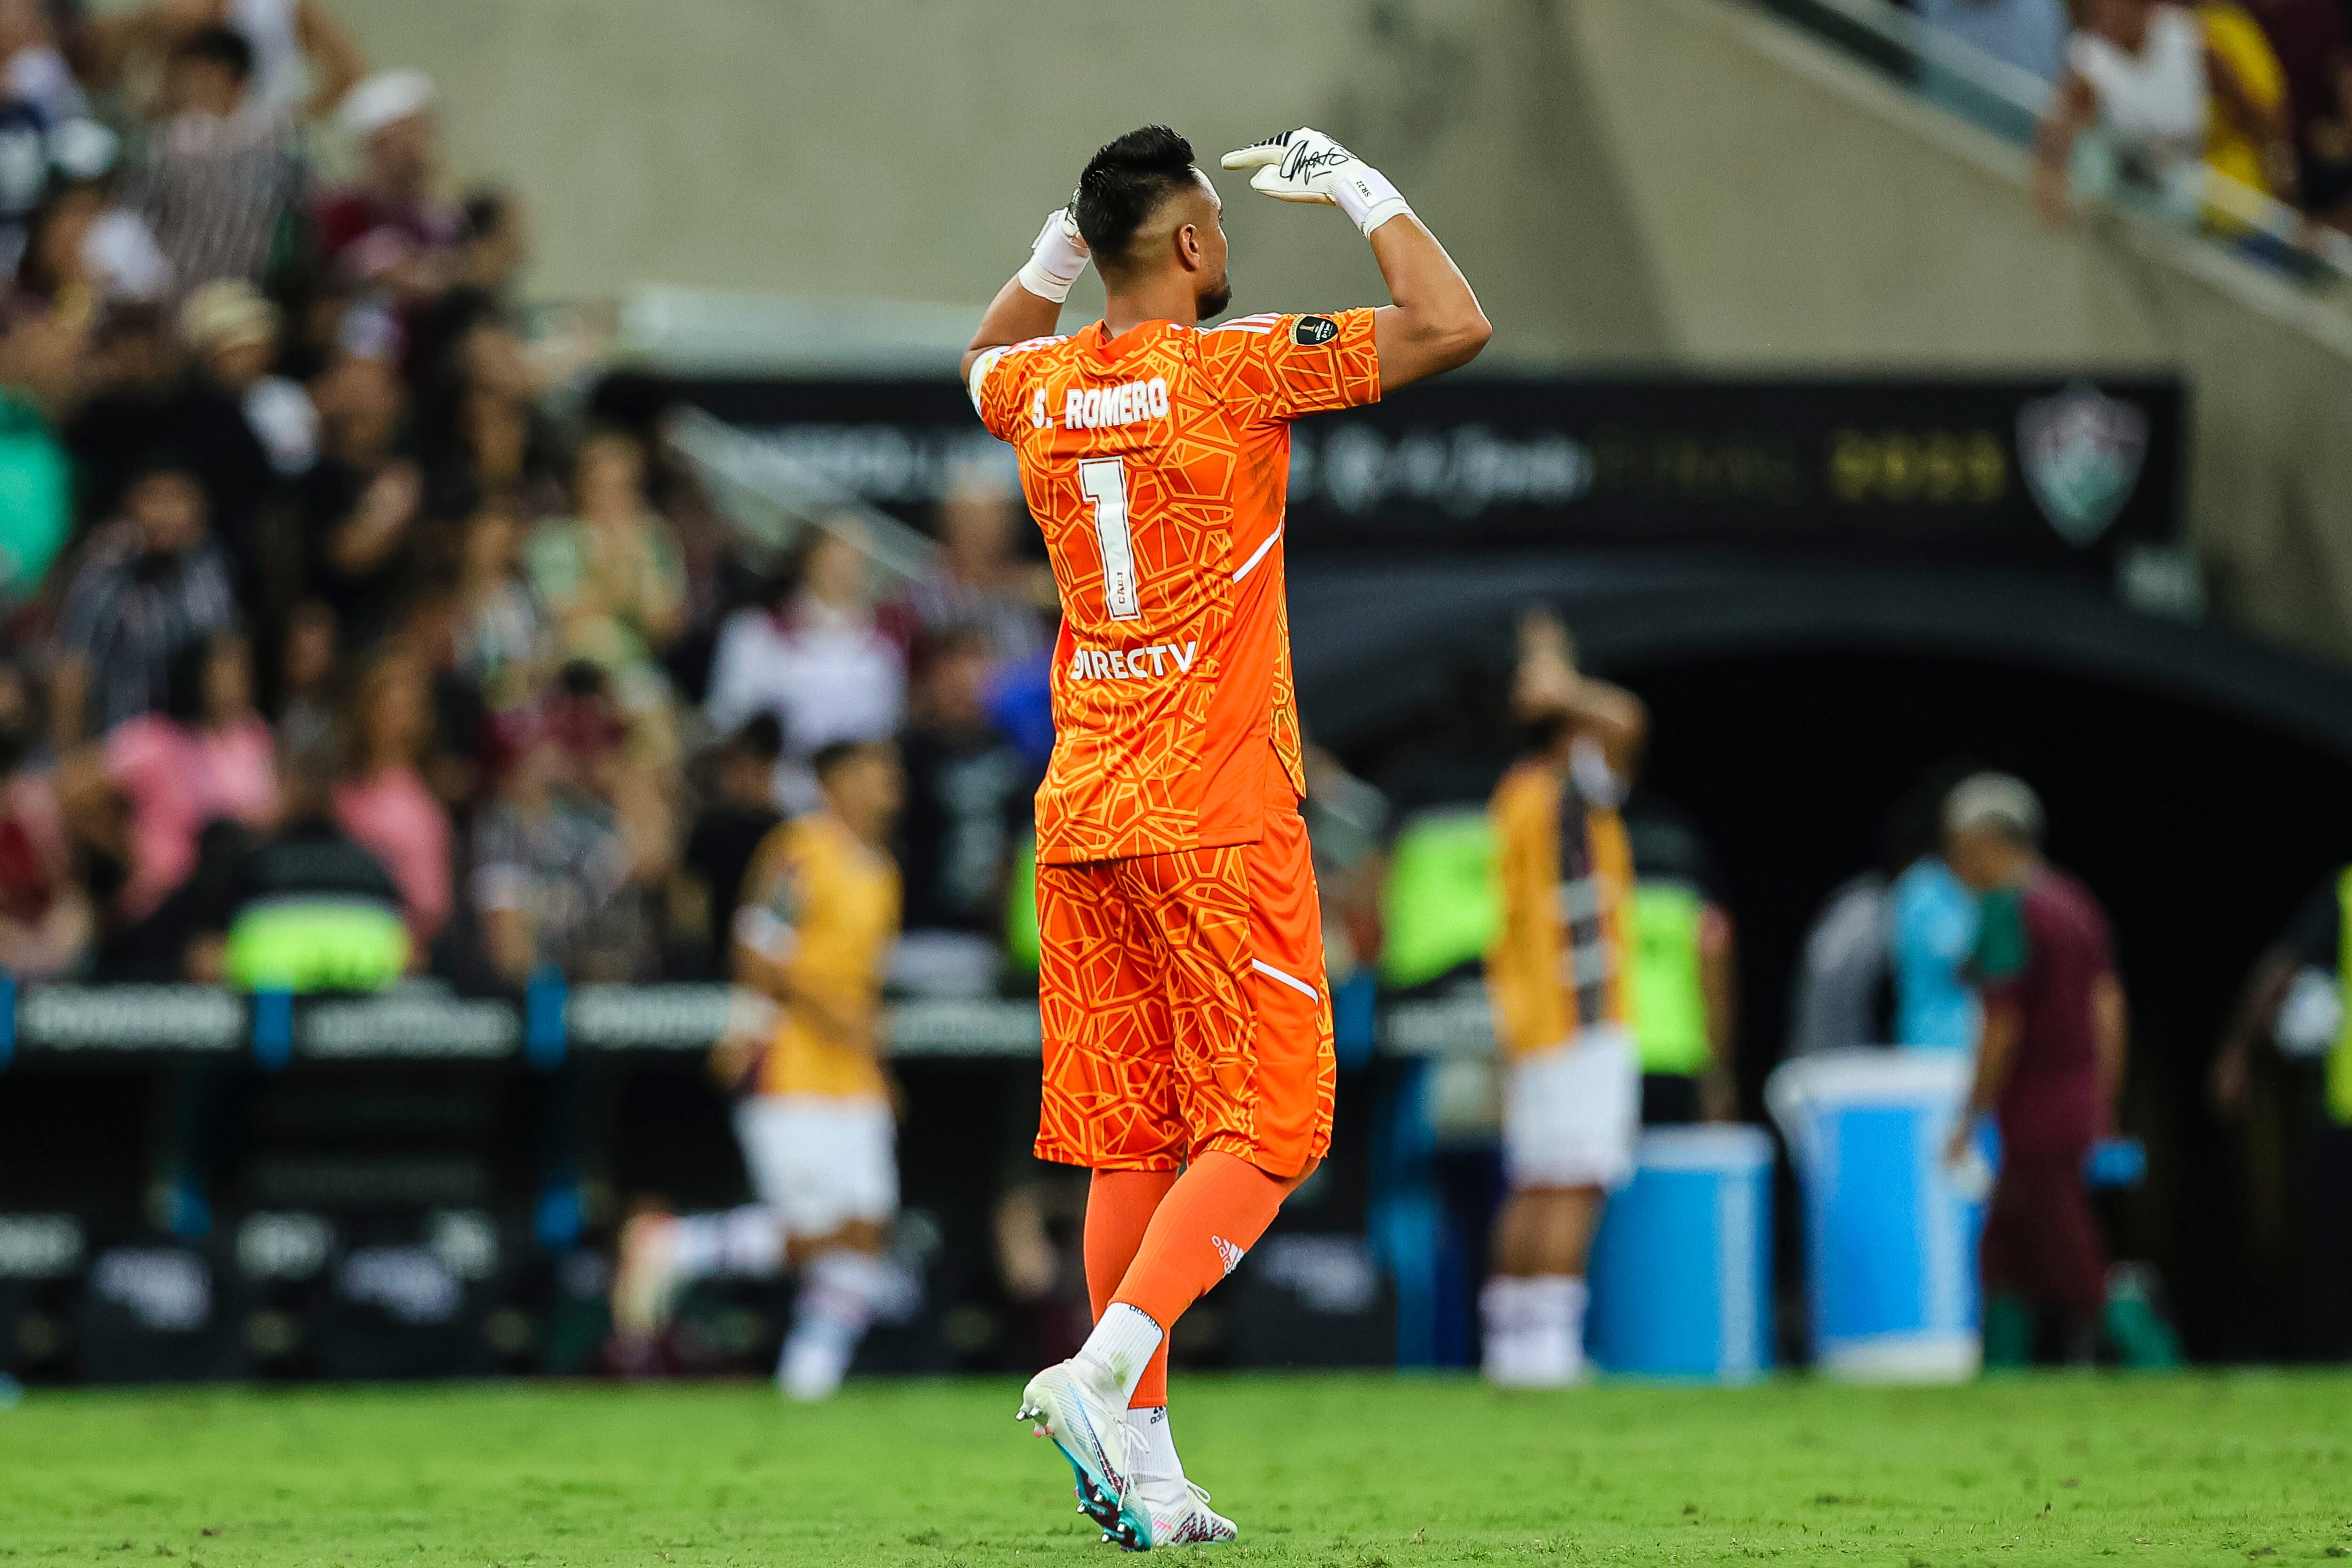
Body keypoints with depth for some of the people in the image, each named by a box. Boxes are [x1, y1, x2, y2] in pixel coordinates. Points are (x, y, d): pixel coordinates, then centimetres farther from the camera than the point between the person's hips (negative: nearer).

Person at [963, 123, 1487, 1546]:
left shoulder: (1046, 389, 8)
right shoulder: (1236, 368, -11)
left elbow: (988, 363, 34)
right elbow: (1452, 325, -11)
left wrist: (1063, 243, 24)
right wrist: (1361, 189, 1)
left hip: (1081, 816, 6)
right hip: (1217, 814, -6)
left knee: (1128, 1141, 8)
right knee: (1268, 1126, -3)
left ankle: (1142, 1469, 7)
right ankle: (1103, 1370, -20)